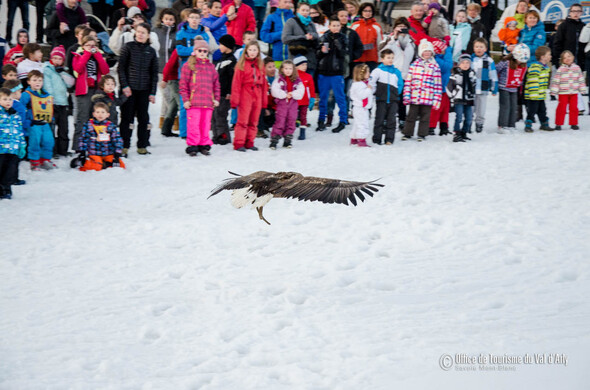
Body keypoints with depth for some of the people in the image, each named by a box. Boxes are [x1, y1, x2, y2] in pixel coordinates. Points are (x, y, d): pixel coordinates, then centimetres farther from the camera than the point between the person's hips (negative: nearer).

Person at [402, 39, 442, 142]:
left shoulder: (435, 66, 3)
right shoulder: (414, 65, 4)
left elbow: (438, 84, 3)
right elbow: (408, 81, 5)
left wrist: (437, 99, -1)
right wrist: (406, 95, -1)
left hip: (428, 98, -1)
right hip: (414, 97, 1)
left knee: (425, 116, 6)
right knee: (411, 115, 8)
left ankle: (422, 134, 16)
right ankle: (407, 133, 17)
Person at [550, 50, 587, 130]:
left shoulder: (577, 68, 4)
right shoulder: (560, 69, -6)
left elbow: (581, 79, 10)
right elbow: (555, 81, -6)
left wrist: (582, 89, 9)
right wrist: (554, 91, -9)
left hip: (574, 93, 3)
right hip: (563, 93, -3)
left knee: (574, 108, 6)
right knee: (562, 108, -3)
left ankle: (573, 123, 17)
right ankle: (558, 124, 5)